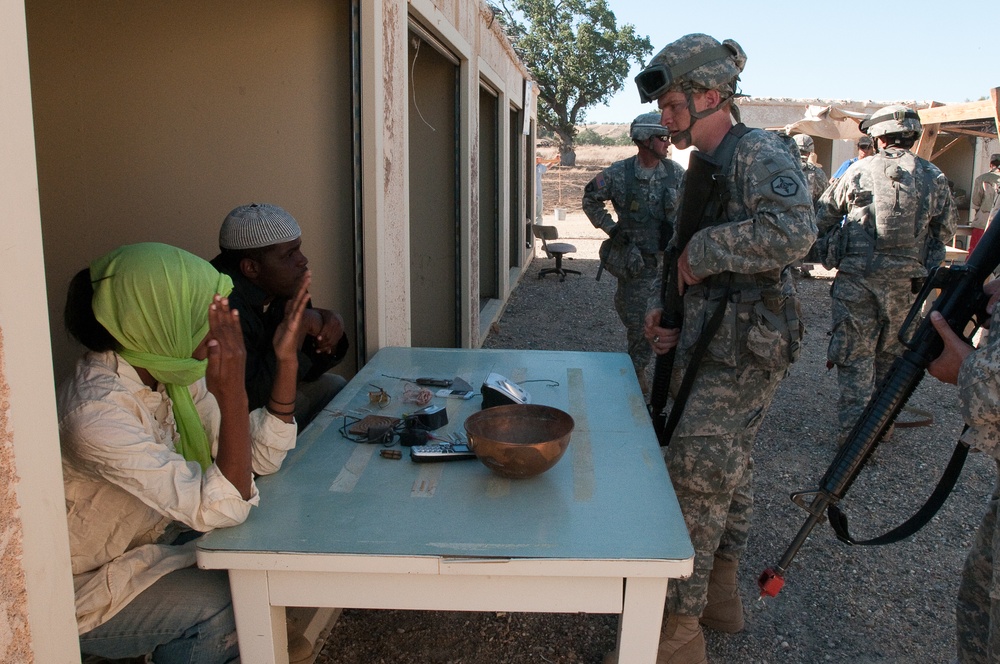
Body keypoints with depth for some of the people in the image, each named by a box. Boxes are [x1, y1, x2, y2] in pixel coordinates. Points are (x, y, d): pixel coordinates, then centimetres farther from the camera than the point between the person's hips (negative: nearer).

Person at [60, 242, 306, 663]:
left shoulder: (167, 371, -8)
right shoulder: (95, 415, -33)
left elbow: (263, 457, -8)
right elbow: (221, 510, -35)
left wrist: (286, 359, -16)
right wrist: (232, 395, -39)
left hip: (150, 543, 8)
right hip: (88, 593, -8)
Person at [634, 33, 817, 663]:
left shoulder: (761, 154, -14)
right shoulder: (705, 168, 15)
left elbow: (793, 230, -34)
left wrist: (703, 250, -23)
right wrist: (662, 307, 5)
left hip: (742, 351, -10)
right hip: (713, 347, 10)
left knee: (696, 475, -8)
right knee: (729, 467, 18)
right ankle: (721, 591, 35)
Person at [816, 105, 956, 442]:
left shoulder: (859, 170, -3)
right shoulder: (934, 177, 1)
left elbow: (823, 216, 5)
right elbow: (946, 231, 9)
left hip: (856, 278, -2)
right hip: (905, 282, 2)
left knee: (855, 355, 3)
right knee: (891, 354, 18)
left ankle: (854, 430, 0)